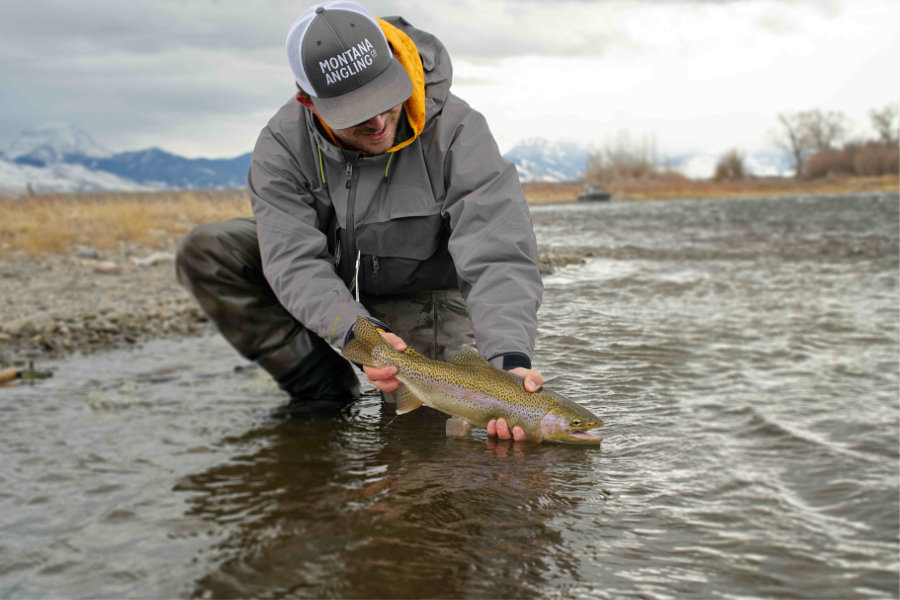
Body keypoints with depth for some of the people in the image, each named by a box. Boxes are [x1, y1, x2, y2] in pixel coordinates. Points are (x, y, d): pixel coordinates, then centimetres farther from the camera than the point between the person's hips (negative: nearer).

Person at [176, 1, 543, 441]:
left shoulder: (457, 132, -26)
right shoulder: (282, 144, -19)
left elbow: (499, 258, -33)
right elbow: (294, 260, -26)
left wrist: (510, 358, -49)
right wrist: (357, 333, -43)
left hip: (422, 296, -2)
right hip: (330, 294, 2)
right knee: (204, 252, -17)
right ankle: (324, 386, -10)